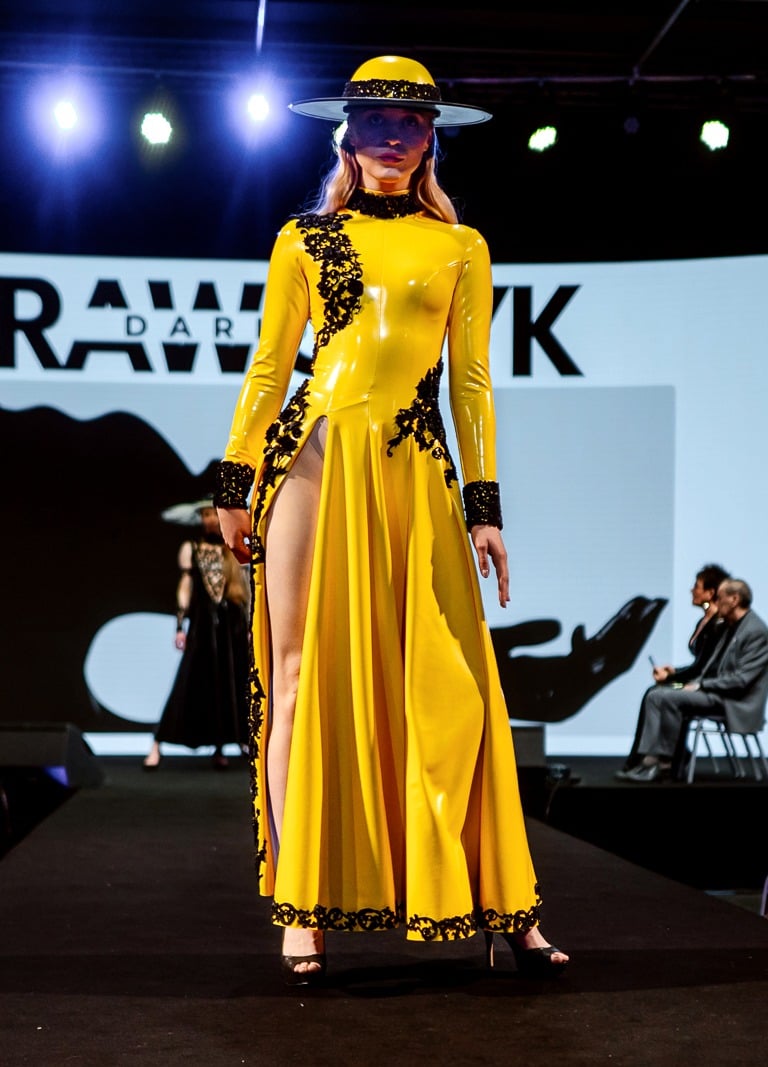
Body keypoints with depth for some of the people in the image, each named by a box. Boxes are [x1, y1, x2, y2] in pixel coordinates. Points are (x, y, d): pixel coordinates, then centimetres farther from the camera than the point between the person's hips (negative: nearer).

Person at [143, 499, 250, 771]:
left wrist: (248, 626, 6)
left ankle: (220, 748, 10)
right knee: (189, 684, -7)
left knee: (230, 685, 1)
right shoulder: (191, 548, 5)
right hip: (202, 622, -2)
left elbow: (244, 588, 11)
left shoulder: (233, 550, 10)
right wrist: (180, 626, -6)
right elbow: (185, 587, 0)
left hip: (232, 623, 2)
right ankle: (157, 746, -4)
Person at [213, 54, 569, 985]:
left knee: (448, 683, -4)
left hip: (416, 473, 0)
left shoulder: (460, 248, 14)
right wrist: (236, 483, 6)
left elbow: (471, 381, 10)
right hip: (314, 457, 0)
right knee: (307, 673, -3)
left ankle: (502, 906, 2)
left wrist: (484, 503, 3)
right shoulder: (303, 240, 13)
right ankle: (305, 909, 3)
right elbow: (268, 366, 12)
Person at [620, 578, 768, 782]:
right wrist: (695, 683, 1)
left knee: (668, 698, -24)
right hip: (713, 690, 9)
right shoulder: (729, 626, 15)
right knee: (656, 695, -5)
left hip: (734, 702, -9)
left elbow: (741, 680, -20)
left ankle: (665, 760, -13)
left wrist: (701, 685, -16)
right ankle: (651, 757, -13)